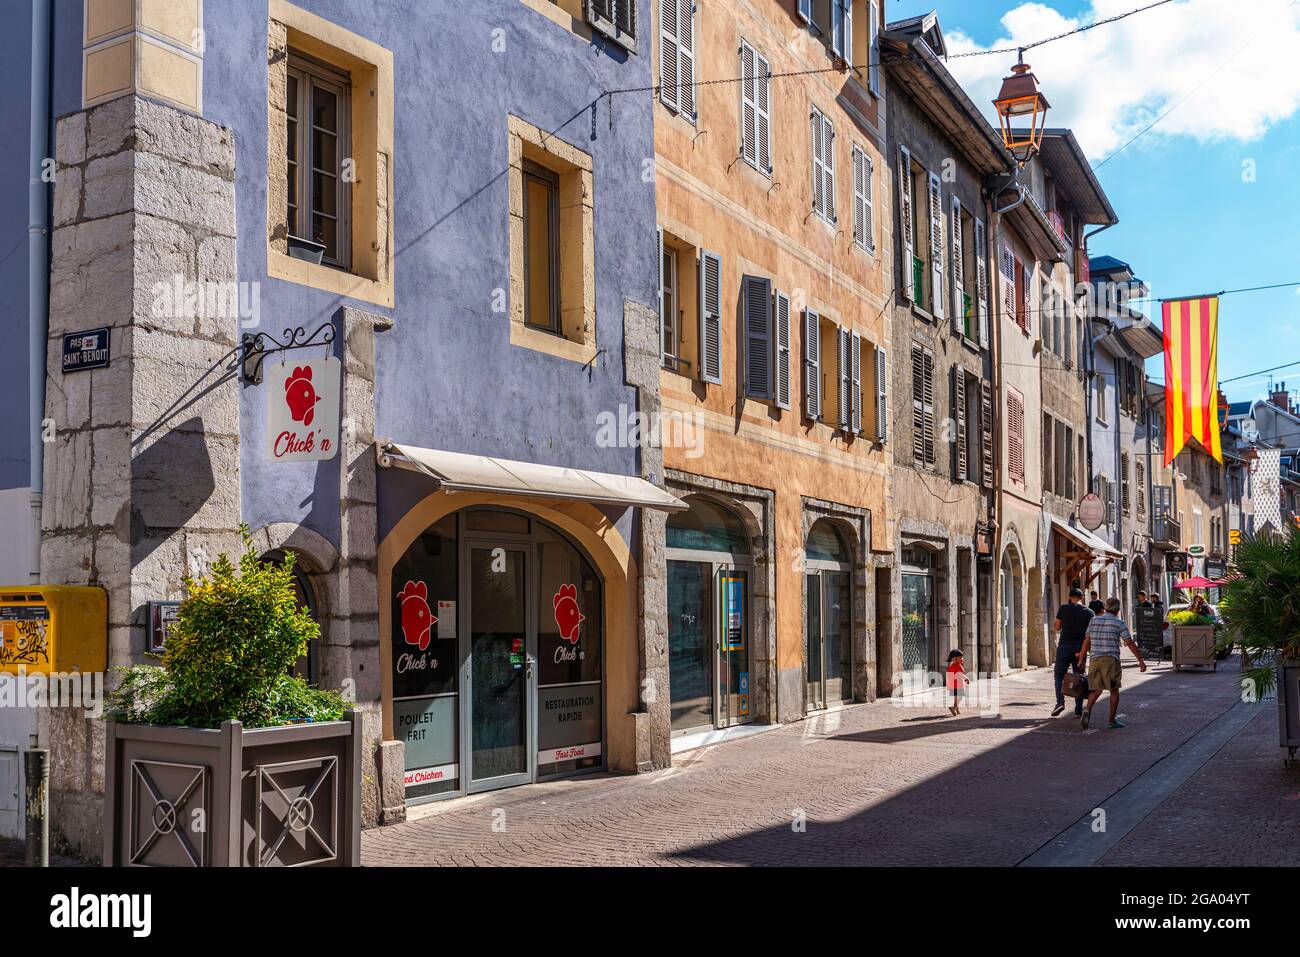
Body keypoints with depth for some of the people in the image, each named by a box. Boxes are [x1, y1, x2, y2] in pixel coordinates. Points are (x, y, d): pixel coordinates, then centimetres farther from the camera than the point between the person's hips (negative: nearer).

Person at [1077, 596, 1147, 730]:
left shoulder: (1094, 621, 9)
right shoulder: (1119, 623, -2)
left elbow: (1087, 641, 11)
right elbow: (1130, 643, -6)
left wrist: (1081, 659, 17)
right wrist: (1141, 661, -3)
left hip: (1094, 659, 3)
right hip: (1111, 659, -3)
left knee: (1096, 689, 9)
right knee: (1114, 690, 9)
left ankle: (1087, 710, -15)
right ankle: (1112, 720, 11)